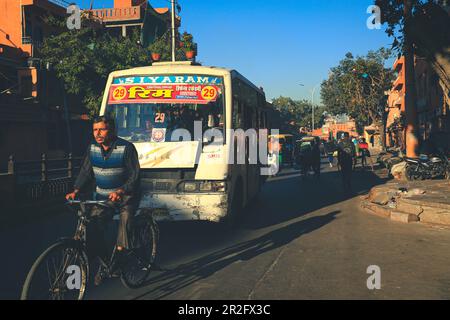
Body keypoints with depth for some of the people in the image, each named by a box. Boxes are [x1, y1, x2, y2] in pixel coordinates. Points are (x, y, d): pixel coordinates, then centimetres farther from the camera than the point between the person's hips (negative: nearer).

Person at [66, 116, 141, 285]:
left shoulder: (126, 147, -15)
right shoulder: (92, 148, 1)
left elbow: (134, 175, -17)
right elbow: (86, 171, 5)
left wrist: (120, 192, -32)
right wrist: (76, 191, -10)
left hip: (125, 195, -3)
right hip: (102, 195, 3)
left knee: (126, 216, -25)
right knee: (93, 226, -11)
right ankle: (103, 263, 6)